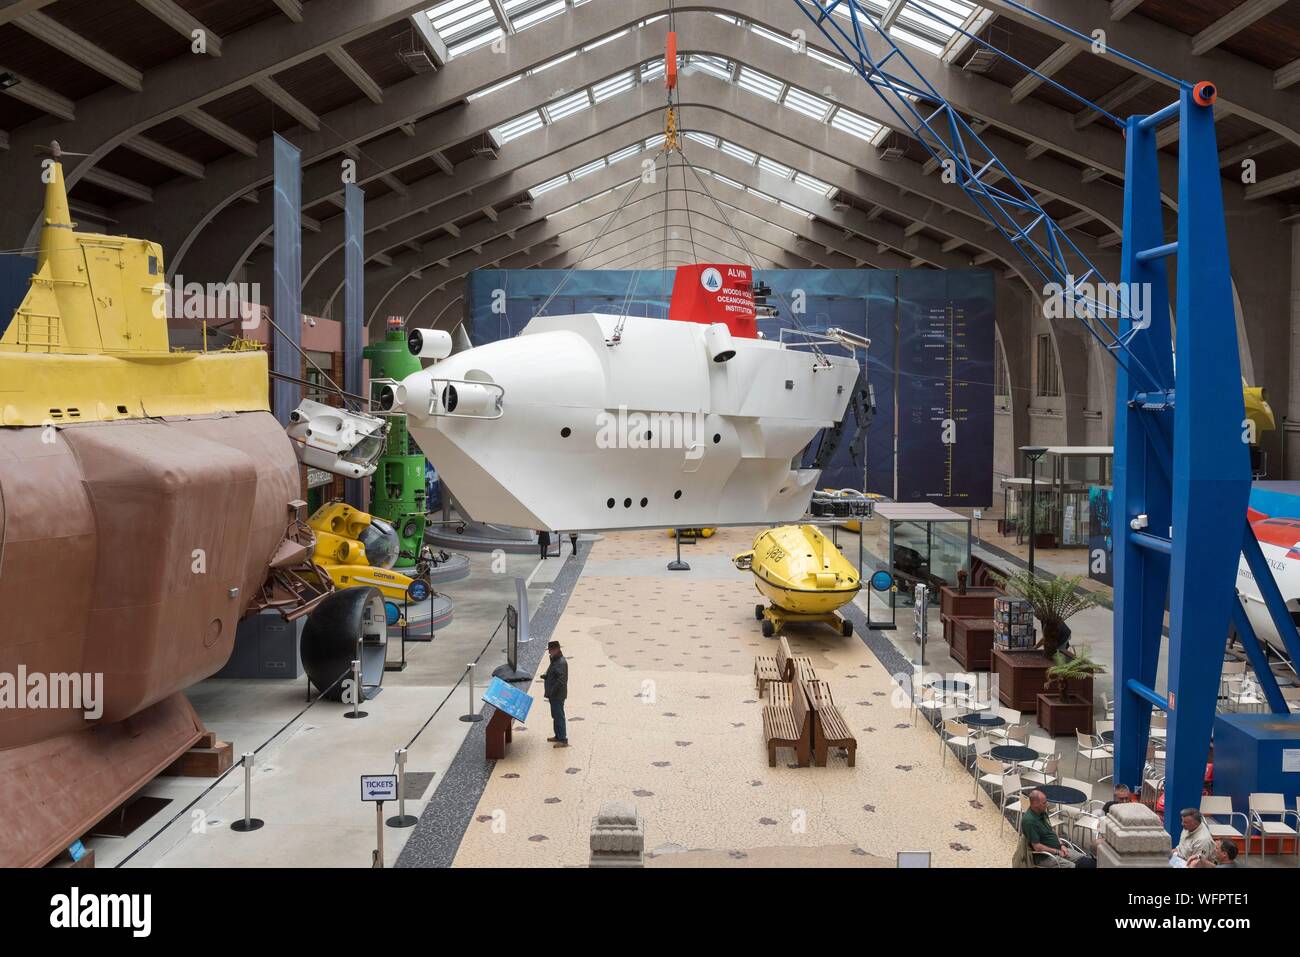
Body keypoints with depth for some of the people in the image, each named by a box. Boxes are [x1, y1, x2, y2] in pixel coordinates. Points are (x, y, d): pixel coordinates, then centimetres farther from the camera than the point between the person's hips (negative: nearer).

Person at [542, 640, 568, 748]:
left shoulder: (561, 663, -22)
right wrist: (546, 676, 6)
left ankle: (563, 740, 1)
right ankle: (558, 736, 30)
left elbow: (561, 680, -27)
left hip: (558, 695, -10)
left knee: (559, 716, -5)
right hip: (554, 695, 10)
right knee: (555, 716, 19)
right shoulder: (555, 660, 10)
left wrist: (552, 692, -24)